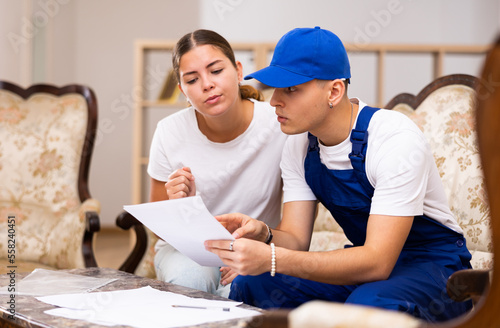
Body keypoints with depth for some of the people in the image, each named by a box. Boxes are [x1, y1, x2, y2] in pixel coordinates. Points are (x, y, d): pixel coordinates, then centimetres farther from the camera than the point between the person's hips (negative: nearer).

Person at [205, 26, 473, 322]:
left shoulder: (396, 139, -25)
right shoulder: (299, 144, -2)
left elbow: (377, 262, -32)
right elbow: (295, 238, -4)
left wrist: (271, 260, -41)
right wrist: (262, 235, -29)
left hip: (434, 265, -5)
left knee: (368, 304, -39)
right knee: (249, 287, -18)